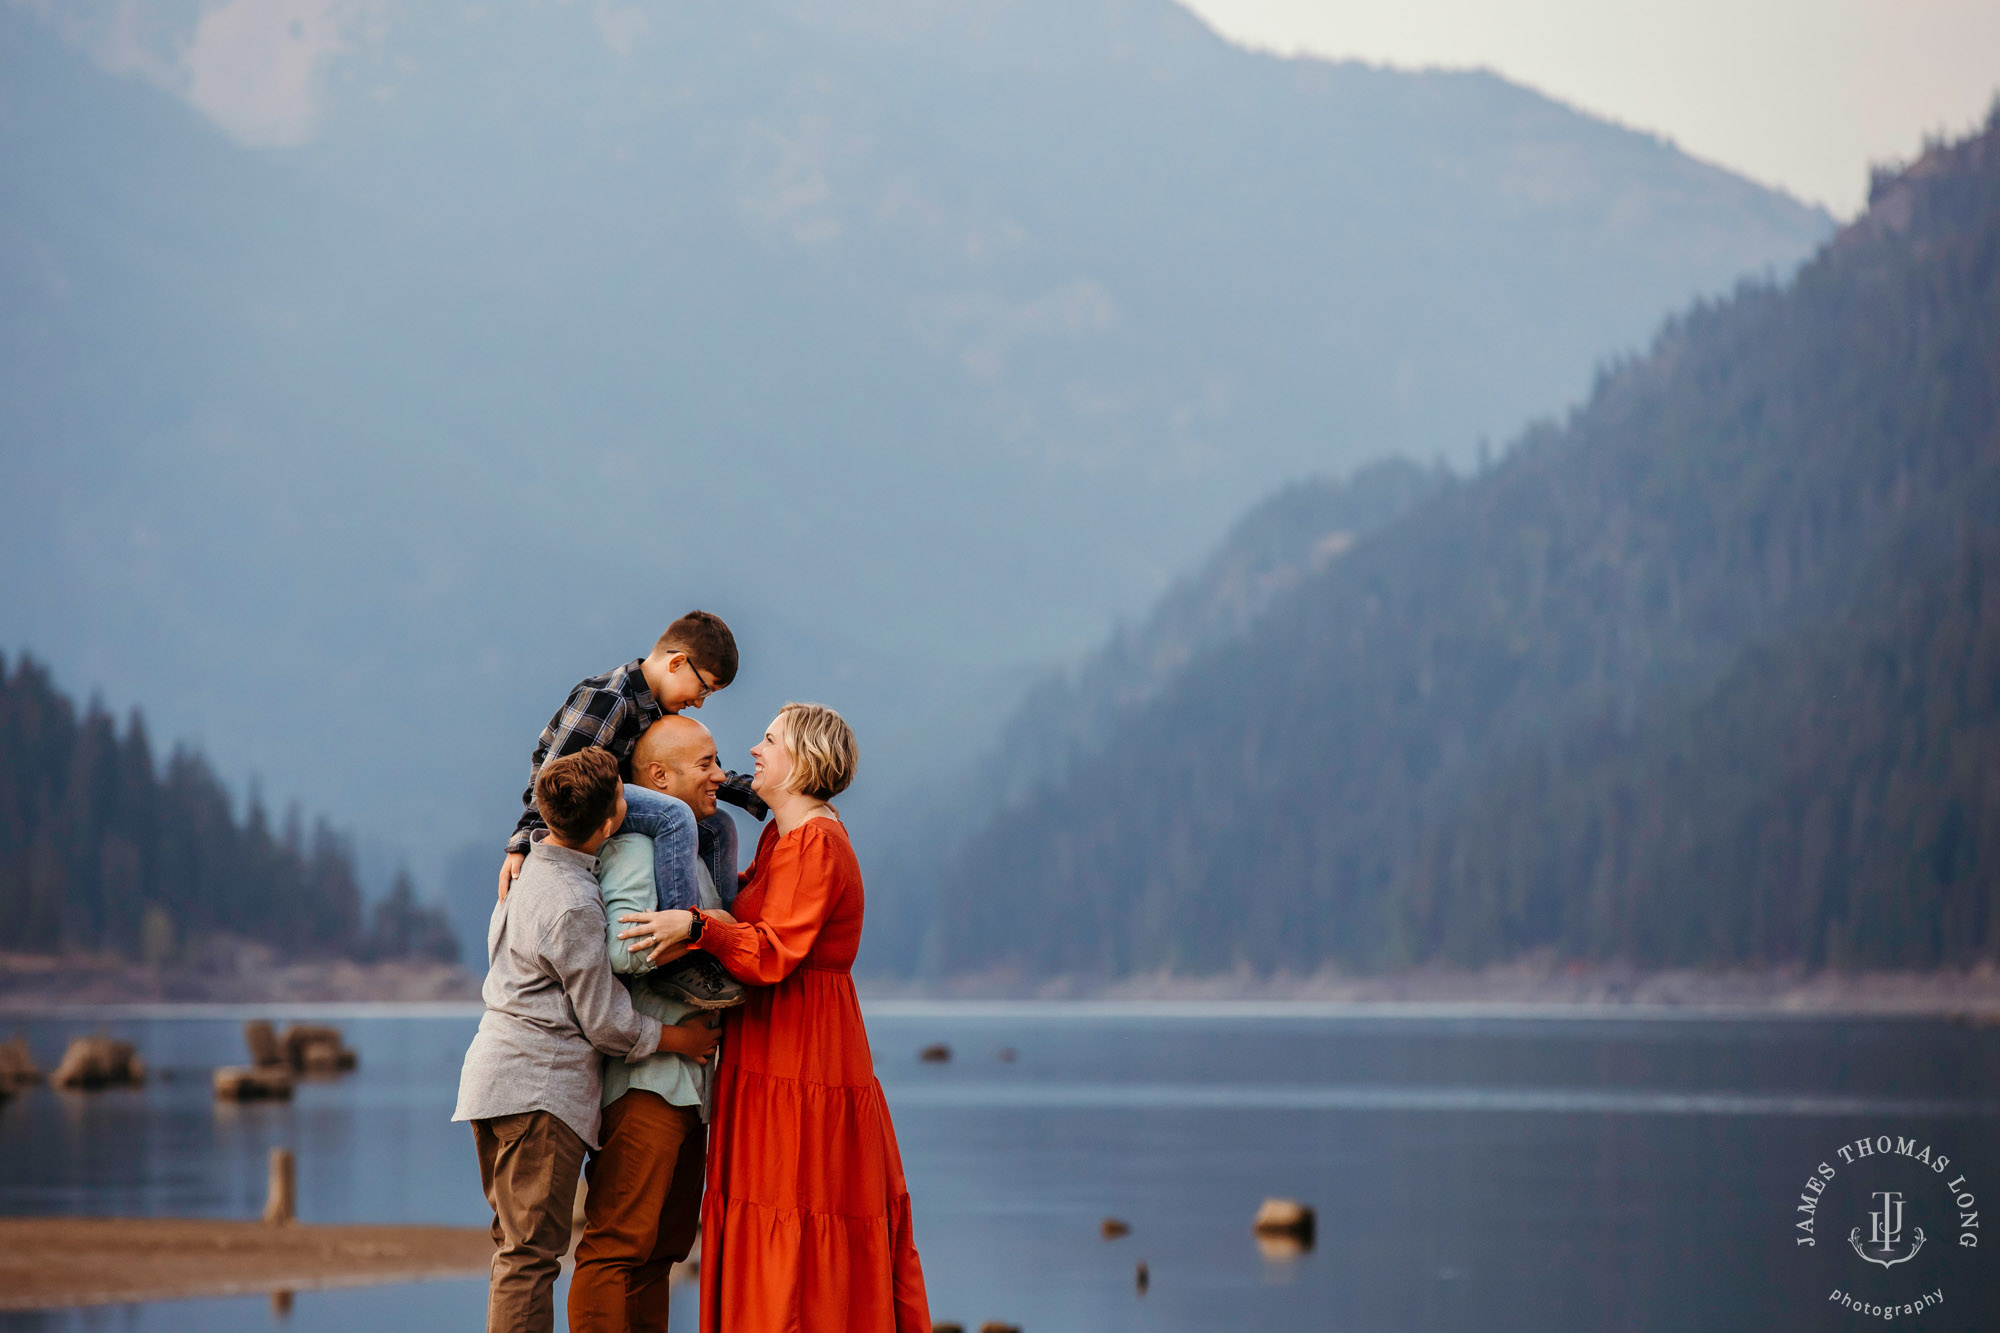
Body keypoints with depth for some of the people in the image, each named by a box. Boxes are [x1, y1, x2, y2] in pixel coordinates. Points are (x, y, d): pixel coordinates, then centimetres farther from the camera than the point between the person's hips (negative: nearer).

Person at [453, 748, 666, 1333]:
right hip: (540, 1087, -10)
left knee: (518, 1246, 14)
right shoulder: (573, 907, -19)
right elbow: (605, 1022, -13)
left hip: (495, 1077, 10)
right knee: (533, 1248, -8)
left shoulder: (527, 863, 8)